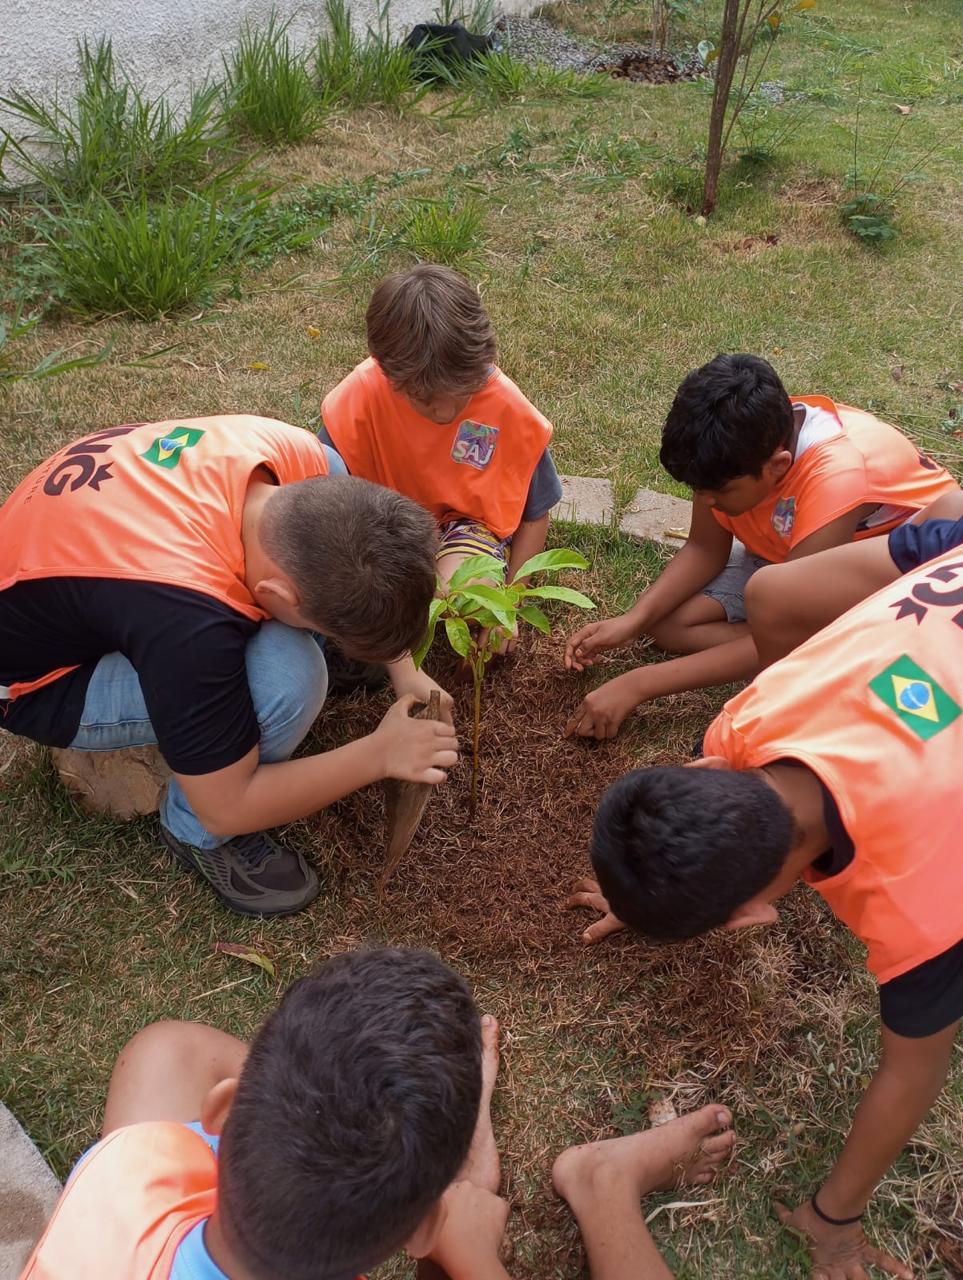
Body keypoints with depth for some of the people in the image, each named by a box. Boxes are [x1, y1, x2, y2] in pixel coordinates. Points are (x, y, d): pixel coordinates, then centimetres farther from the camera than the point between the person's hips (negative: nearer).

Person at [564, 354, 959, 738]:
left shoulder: (835, 476, -39)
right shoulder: (737, 443, -23)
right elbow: (705, 549, -9)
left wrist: (637, 685, -37)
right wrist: (631, 621, -26)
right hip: (787, 550, 7)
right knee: (667, 620, -13)